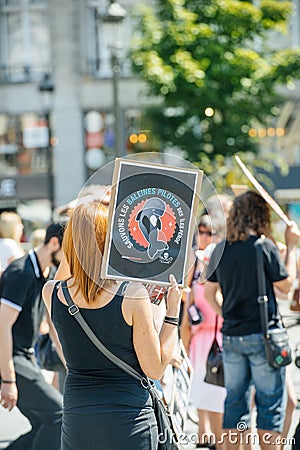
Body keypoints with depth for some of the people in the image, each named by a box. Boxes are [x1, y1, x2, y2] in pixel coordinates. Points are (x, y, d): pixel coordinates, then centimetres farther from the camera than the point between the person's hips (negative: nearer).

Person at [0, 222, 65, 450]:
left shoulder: (48, 276, 12)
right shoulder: (21, 273, -17)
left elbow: (55, 326, 20)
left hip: (26, 356, 9)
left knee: (46, 425, 4)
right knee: (58, 413, -14)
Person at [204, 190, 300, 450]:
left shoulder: (220, 250, 6)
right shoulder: (264, 246, -11)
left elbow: (209, 293, 12)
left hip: (231, 337, 5)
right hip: (262, 335, -5)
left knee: (235, 402, 12)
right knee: (271, 404, 2)